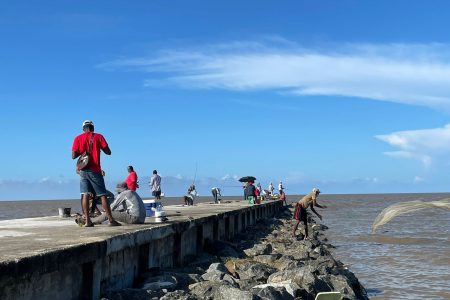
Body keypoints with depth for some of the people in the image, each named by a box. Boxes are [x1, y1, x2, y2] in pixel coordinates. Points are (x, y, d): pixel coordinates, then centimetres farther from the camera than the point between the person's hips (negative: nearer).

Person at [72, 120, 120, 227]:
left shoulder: (78, 138, 4)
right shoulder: (98, 137, 0)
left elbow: (73, 156, -2)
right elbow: (108, 152, -4)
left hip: (83, 171, 2)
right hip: (95, 170, -2)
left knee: (85, 195, 2)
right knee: (102, 195, 0)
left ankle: (87, 221, -5)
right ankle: (111, 220, -2)